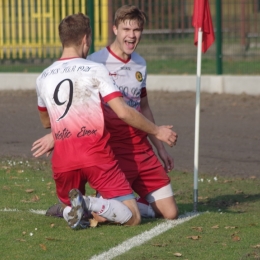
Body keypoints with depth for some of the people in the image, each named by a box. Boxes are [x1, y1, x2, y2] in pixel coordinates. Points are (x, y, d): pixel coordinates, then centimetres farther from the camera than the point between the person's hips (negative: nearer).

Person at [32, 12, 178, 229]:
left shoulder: (43, 78, 11)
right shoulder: (95, 70, -2)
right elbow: (123, 112, -9)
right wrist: (157, 131, 3)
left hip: (63, 162, 4)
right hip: (96, 157, -4)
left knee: (72, 210, 28)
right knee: (132, 217, 2)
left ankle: (69, 209, -9)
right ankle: (91, 204, -25)